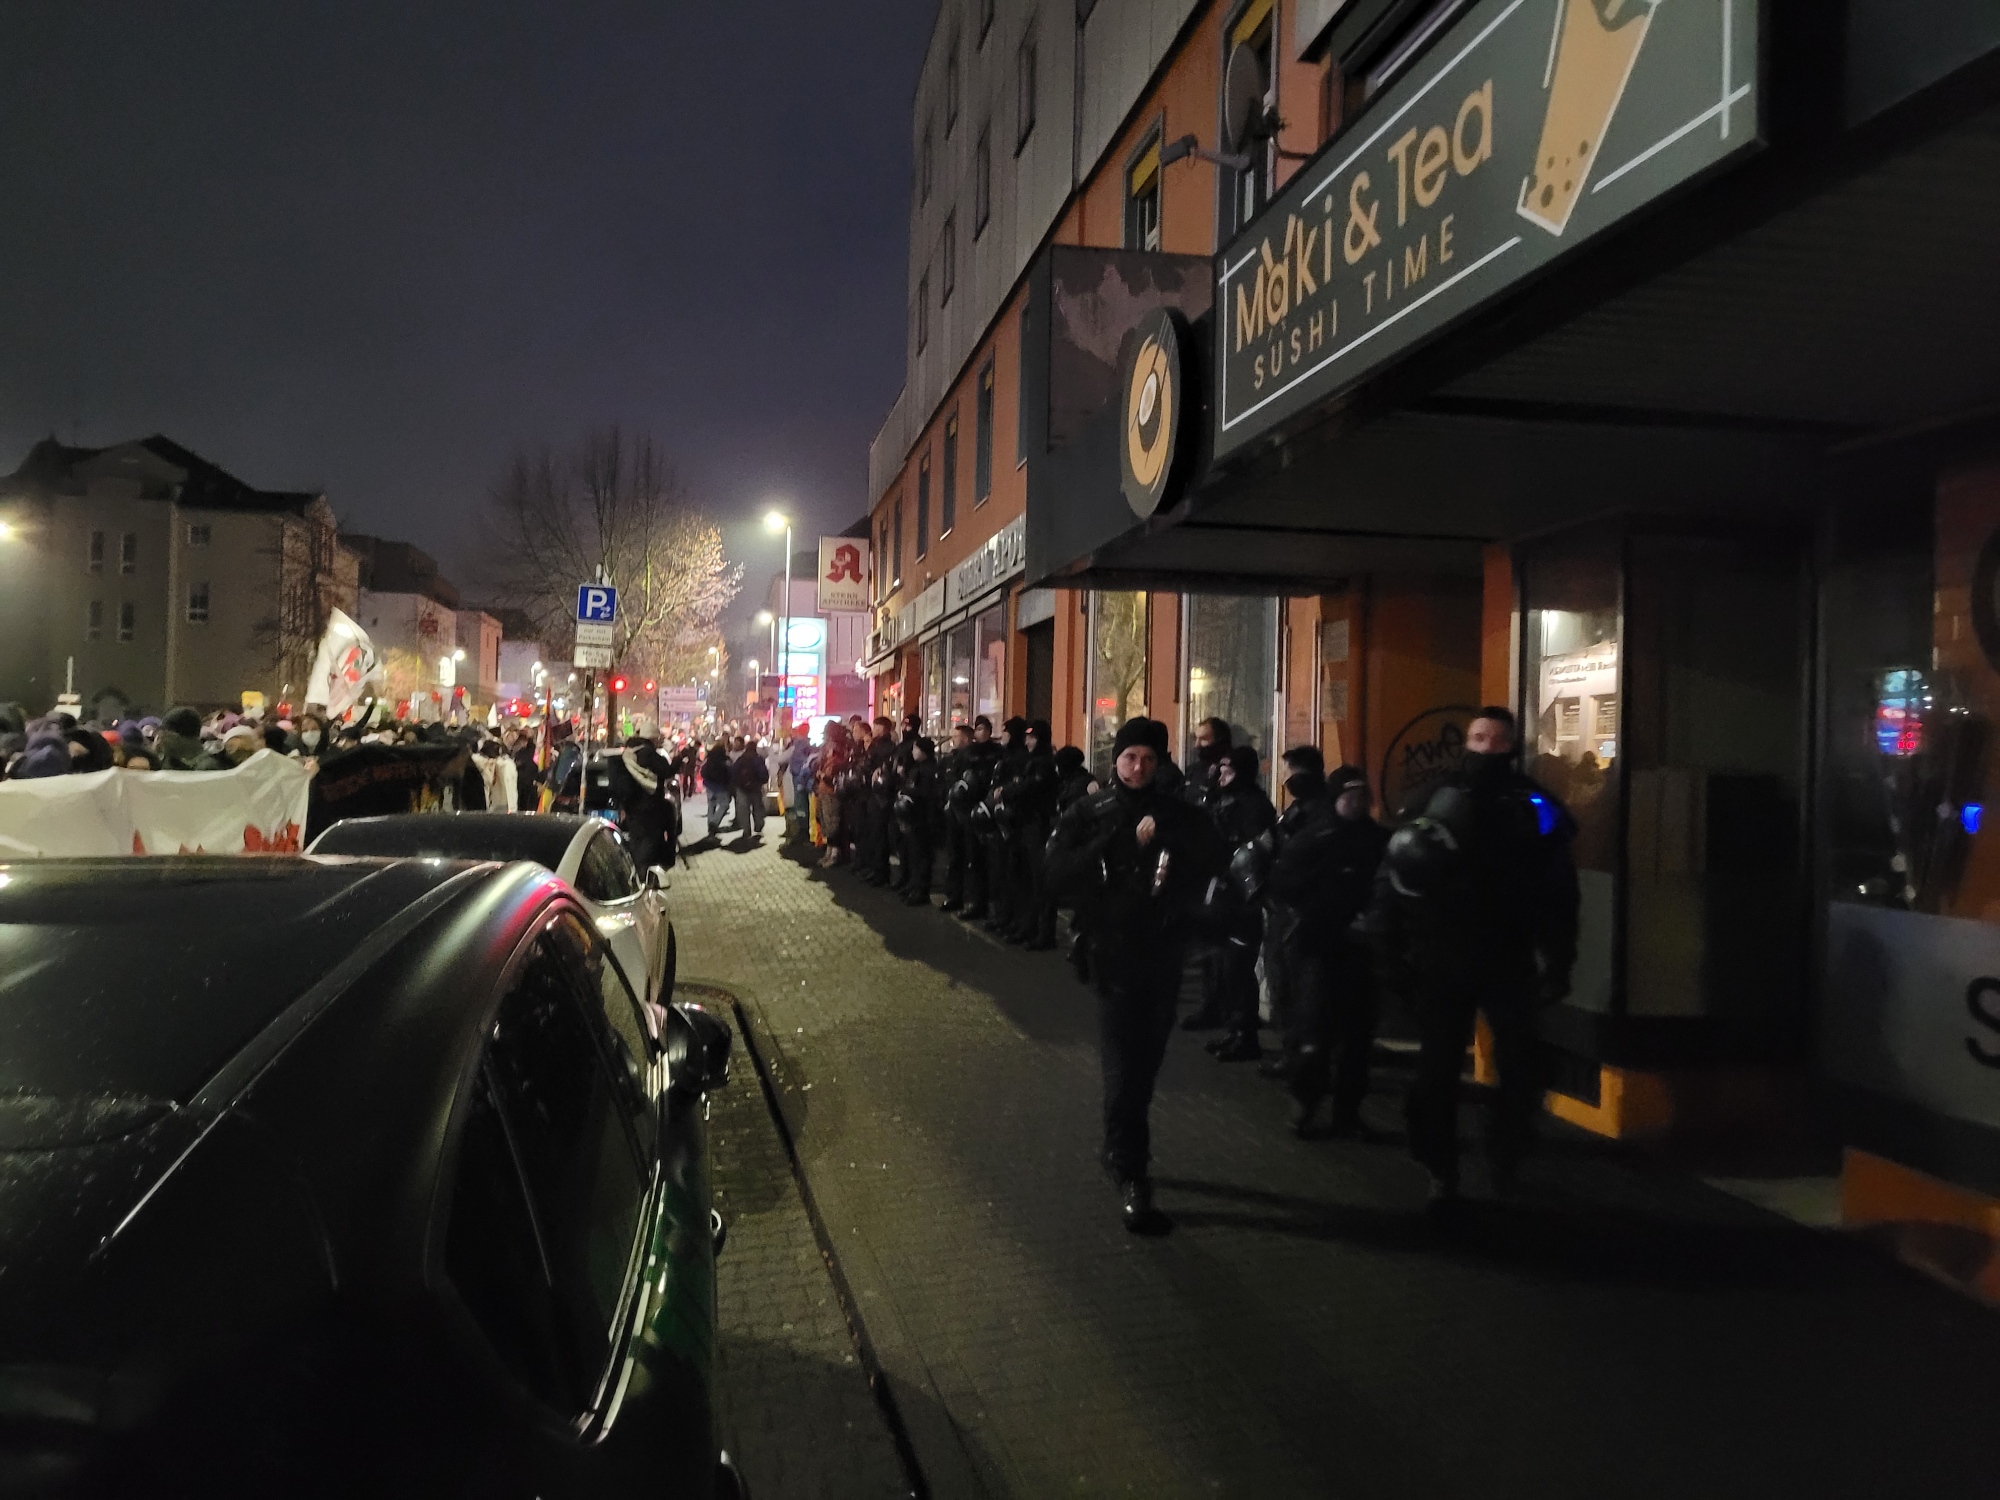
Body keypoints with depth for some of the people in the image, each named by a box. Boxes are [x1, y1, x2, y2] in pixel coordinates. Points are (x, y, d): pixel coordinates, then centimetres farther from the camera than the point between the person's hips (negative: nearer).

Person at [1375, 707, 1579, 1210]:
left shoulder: (1534, 807, 0)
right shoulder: (1438, 801, 2)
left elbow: (1557, 892, -2)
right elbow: (1397, 875, -2)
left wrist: (1556, 963, -7)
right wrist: (1394, 943, -8)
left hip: (1508, 960, 0)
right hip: (1441, 959, 1)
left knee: (1520, 1066, 1)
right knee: (1437, 1070, 7)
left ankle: (1506, 1157, 25)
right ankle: (1440, 1173, 20)